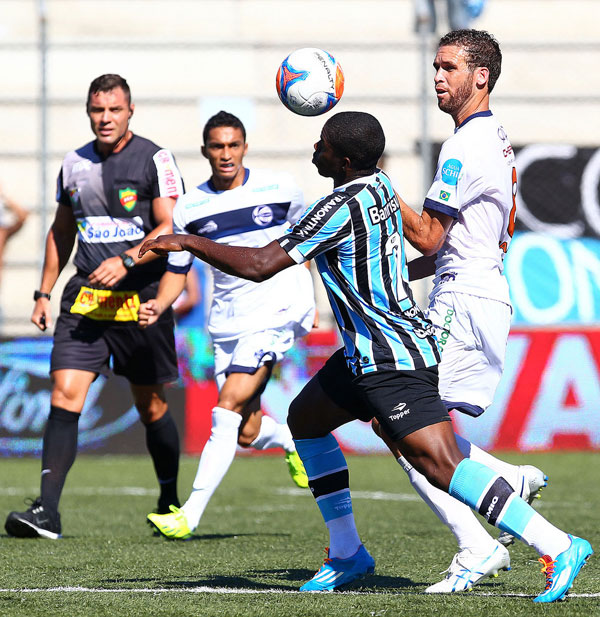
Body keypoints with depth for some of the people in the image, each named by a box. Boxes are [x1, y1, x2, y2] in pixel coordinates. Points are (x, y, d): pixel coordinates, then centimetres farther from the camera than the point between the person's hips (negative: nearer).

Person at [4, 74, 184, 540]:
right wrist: (44, 293, 19)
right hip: (84, 299, 3)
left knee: (151, 406, 8)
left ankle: (170, 502, 29)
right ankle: (47, 511, -17)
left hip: (141, 300, -3)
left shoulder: (154, 160, -4)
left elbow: (170, 229, -12)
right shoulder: (74, 165, 11)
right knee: (64, 397, -12)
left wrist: (126, 261, -26)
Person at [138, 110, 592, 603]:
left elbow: (259, 265, -18)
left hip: (393, 361, -11)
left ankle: (559, 548, -23)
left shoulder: (342, 206, -20)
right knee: (305, 418, 21)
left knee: (440, 464, -18)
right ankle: (347, 553, 24)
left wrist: (188, 243, -6)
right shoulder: (380, 184, 7)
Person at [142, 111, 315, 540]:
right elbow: (177, 269, 11)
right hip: (227, 320, 4)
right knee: (247, 434, 4)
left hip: (277, 308, -4)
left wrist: (308, 300, 16)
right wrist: (159, 305, -8)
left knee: (229, 406, -19)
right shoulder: (190, 208, 4)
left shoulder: (280, 188, -1)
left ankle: (191, 514, -22)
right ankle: (294, 440, 42)